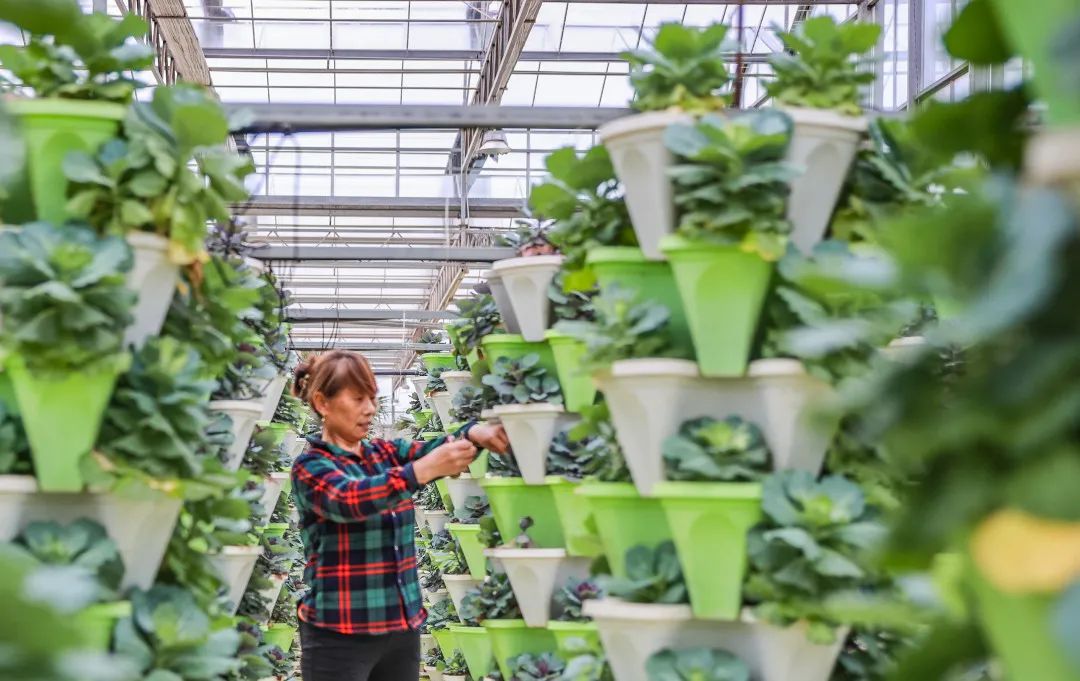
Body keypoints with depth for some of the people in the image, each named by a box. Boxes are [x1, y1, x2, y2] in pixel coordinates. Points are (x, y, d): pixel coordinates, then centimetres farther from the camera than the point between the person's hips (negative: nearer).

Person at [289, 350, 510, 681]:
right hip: (339, 635, -5)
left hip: (403, 628, 6)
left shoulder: (386, 453, 11)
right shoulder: (310, 466, -6)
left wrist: (475, 433, -29)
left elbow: (434, 450, -6)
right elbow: (348, 500, -26)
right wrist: (425, 469, -37)